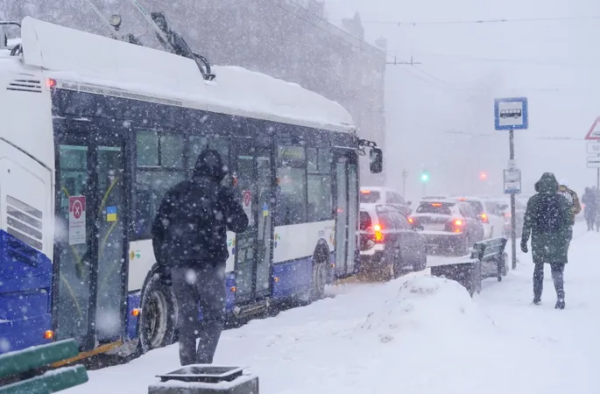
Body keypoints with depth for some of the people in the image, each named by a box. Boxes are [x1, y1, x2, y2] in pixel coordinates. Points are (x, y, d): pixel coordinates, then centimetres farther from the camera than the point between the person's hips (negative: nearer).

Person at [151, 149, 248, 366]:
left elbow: (158, 230, 10)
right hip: (208, 265, -4)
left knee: (186, 316, 14)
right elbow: (240, 224, 1)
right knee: (214, 316, 6)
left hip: (178, 265, 4)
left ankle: (188, 366, 14)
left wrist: (163, 265, 14)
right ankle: (202, 363, -8)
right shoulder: (221, 193, -2)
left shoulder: (175, 193, 11)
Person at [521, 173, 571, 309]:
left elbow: (527, 222, -4)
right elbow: (568, 222, 2)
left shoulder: (533, 200, -3)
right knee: (557, 270, 1)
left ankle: (537, 297, 22)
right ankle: (560, 299, -13)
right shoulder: (562, 200, 0)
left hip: (539, 240, 0)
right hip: (558, 241, 0)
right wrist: (567, 240, 11)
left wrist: (524, 240, 1)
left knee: (538, 268, 18)